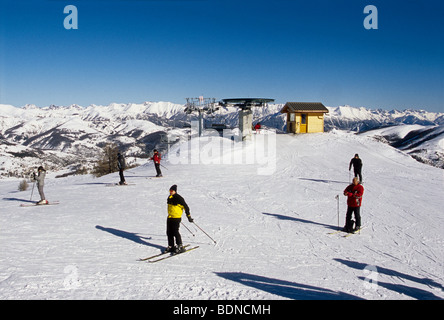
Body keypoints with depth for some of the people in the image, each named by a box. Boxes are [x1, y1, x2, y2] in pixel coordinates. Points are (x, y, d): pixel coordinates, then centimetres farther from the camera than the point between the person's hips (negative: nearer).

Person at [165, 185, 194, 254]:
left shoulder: (179, 198, -14)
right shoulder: (169, 198, 11)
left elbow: (186, 207, -10)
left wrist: (189, 216, -9)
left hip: (176, 217, -8)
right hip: (169, 217, 8)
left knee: (175, 232, -9)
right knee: (169, 232, 9)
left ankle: (180, 246, 2)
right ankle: (171, 246, 19)